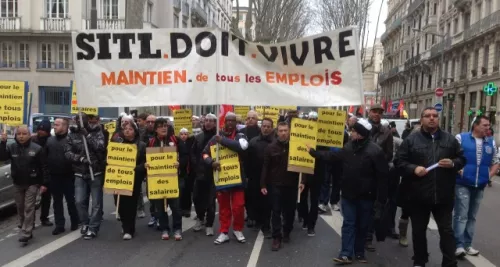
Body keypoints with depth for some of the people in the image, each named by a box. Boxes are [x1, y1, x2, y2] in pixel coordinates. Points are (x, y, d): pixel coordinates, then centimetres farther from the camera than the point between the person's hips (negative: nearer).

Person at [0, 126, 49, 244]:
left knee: (28, 208, -5)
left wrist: (44, 183, -10)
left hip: (32, 183, -4)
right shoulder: (11, 147, 1)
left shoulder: (37, 148, -9)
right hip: (17, 184, 5)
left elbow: (43, 167, -7)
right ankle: (27, 230, 28)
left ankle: (25, 233, -4)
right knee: (20, 208, 13)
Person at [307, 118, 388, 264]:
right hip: (348, 194, 4)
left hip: (366, 196, -4)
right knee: (348, 224, 5)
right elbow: (331, 156, 17)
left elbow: (382, 176, -15)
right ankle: (346, 254, 9)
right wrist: (313, 152, 19)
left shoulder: (375, 151, -16)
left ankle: (359, 252, 28)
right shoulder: (348, 146, 2)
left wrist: (380, 199, -16)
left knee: (363, 225, 12)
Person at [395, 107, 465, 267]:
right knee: (419, 230, 13)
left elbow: (462, 159, 11)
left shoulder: (450, 139, 7)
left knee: (446, 230, 7)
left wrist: (453, 163, -10)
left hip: (443, 195, 1)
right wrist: (413, 168, -18)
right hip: (418, 195, -1)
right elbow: (399, 161, -2)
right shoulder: (411, 139, 0)